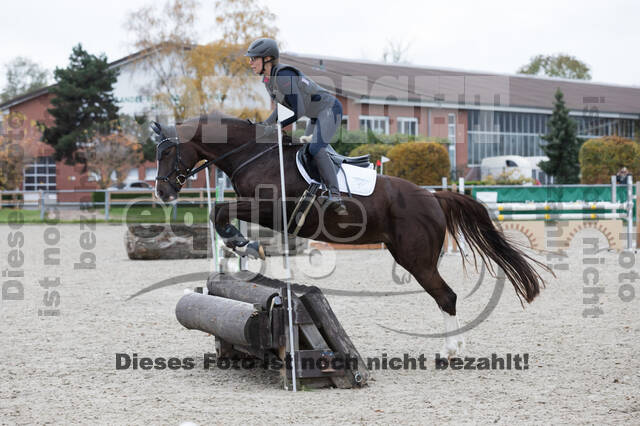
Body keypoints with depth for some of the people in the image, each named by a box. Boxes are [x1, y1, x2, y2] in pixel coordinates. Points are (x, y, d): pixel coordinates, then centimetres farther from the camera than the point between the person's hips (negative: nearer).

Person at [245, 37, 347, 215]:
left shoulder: (284, 75, -25)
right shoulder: (267, 79, 5)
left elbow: (299, 110, -29)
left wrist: (276, 128, -27)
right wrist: (264, 125, 4)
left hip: (329, 109, -11)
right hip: (316, 116, 11)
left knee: (316, 149, -26)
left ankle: (335, 195, -31)